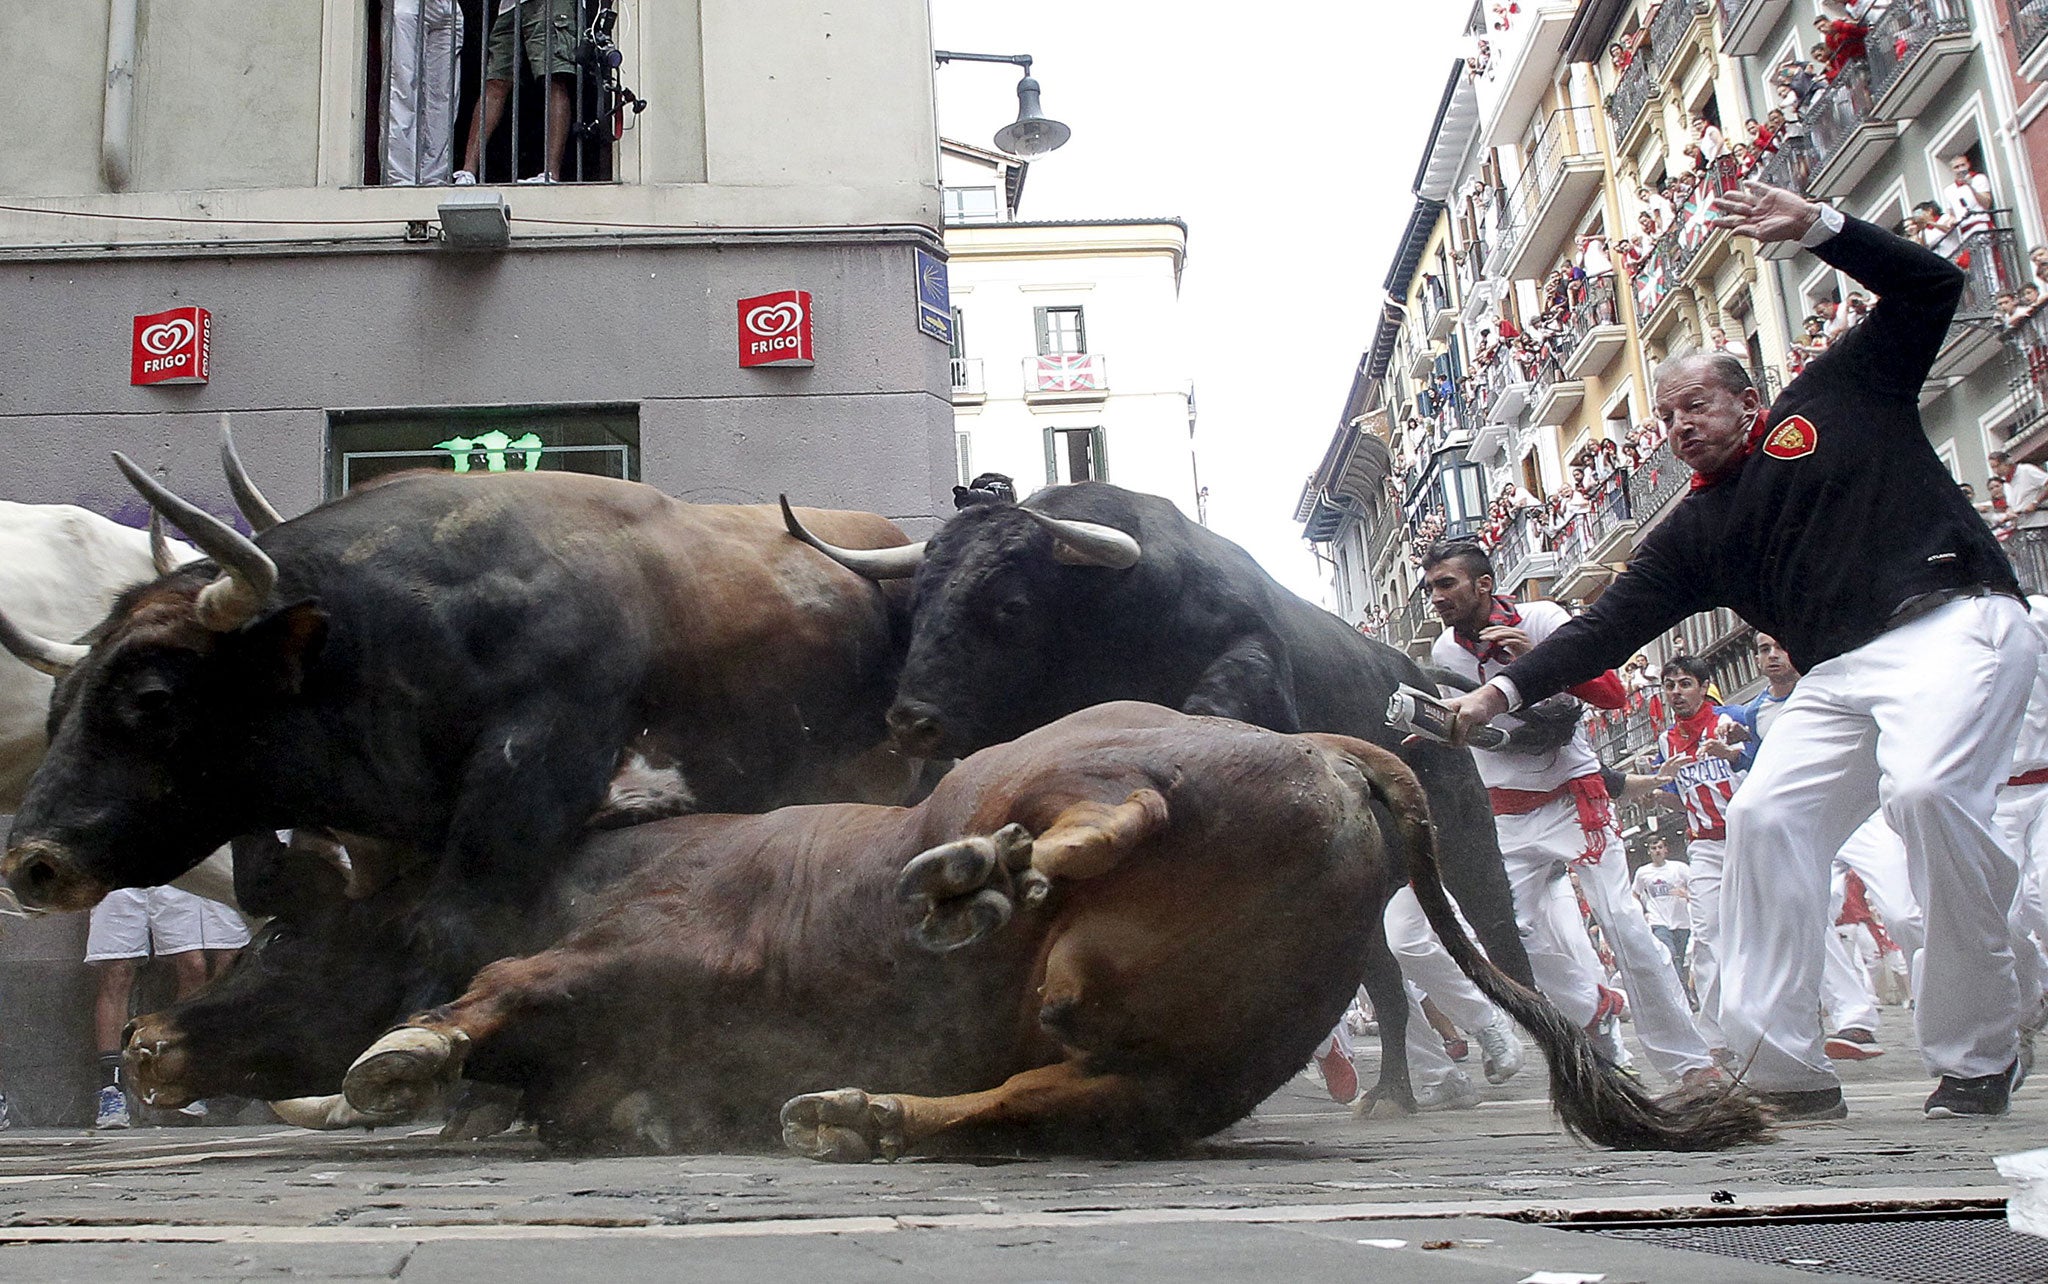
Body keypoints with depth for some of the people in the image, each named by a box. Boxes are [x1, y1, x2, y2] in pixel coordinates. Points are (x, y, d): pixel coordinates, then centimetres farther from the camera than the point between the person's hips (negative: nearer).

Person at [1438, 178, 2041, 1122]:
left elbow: (1931, 287, 10)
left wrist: (1816, 226, -1)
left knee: (1928, 790, -29)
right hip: (1840, 674, 6)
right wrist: (1503, 691, -1)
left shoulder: (1835, 396, 13)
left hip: (1954, 622, -6)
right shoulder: (1694, 531, 19)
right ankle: (1784, 1068, -4)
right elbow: (1605, 628, 11)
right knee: (1766, 817, -10)